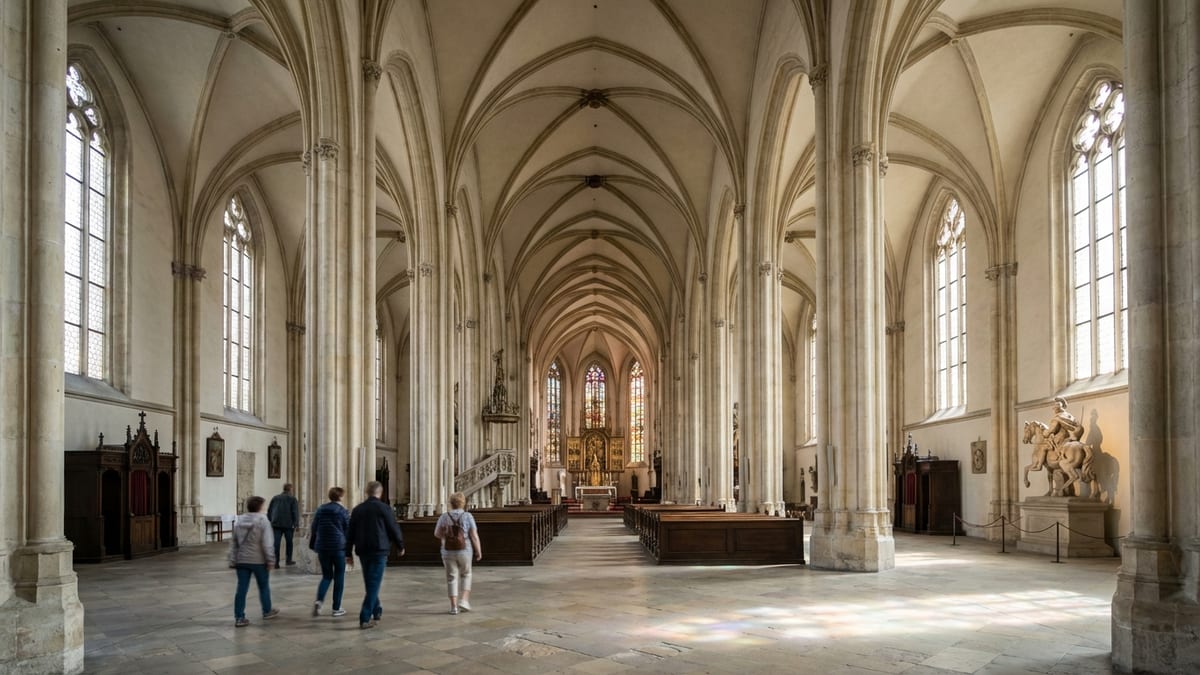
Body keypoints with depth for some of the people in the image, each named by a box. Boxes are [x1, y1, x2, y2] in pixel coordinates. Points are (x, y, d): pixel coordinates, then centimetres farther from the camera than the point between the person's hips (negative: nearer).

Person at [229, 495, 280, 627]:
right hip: (258, 560, -4)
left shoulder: (238, 521, 7)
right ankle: (267, 611, 26)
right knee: (264, 586, 13)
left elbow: (234, 543, 10)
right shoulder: (262, 520, -11)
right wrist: (270, 560, -10)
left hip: (241, 560, 4)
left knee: (241, 589, 4)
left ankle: (239, 617, 2)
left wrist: (232, 560, 15)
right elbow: (266, 543, -15)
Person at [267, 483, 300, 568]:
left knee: (276, 543, -2)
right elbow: (295, 512, -8)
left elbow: (269, 511, 13)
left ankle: (276, 562, -10)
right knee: (289, 542, 14)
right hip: (288, 525, -3)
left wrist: (269, 522, 17)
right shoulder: (292, 499, 0)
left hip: (276, 524, 3)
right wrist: (295, 524, -8)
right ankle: (289, 560, 22)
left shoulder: (275, 498, 13)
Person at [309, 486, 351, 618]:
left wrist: (313, 546, 18)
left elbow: (313, 528, 10)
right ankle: (336, 608, 9)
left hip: (322, 548, 4)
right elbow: (348, 531, -2)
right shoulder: (343, 511, -5)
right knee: (339, 577, 7)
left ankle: (319, 600, -10)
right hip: (339, 547, -4)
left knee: (326, 576, 14)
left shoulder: (320, 509, 7)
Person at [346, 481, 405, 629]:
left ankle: (377, 610, 31)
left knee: (369, 583, 19)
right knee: (374, 584, -4)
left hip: (362, 551, 5)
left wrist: (348, 552, 14)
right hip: (379, 550, -5)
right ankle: (365, 618, -10)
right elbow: (394, 529, -4)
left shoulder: (357, 509, 8)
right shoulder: (384, 508, -7)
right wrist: (400, 545, 10)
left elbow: (350, 532, 9)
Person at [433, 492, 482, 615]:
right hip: (464, 552, -1)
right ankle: (464, 600, 8)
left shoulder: (444, 517, -4)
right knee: (466, 575, 20)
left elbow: (437, 533, 4)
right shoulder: (468, 516, -8)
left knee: (452, 578, 9)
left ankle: (454, 606, 5)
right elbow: (474, 536, -10)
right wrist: (478, 551, 0)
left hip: (448, 552, 1)